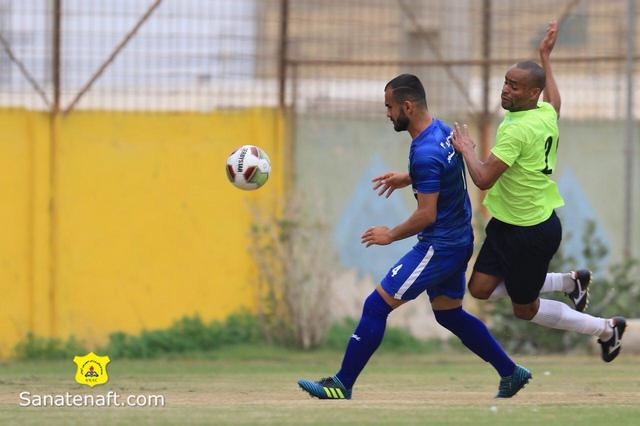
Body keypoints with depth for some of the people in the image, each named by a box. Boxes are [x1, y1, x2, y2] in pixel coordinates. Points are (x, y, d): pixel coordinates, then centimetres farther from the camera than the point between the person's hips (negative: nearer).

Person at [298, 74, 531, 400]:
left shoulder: (425, 153, -25)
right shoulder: (443, 130, 4)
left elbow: (427, 215, -24)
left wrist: (391, 235, -10)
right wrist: (407, 179, 19)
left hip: (439, 247, -10)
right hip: (458, 241, 10)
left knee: (376, 306, -5)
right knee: (449, 314, 24)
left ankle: (342, 385, 1)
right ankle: (511, 373, 27)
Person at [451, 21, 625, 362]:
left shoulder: (517, 129, -28)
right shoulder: (546, 114, -1)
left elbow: (483, 179, -31)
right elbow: (554, 101, 27)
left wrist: (466, 149, -14)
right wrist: (545, 57, 35)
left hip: (530, 233, -9)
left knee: (525, 309, 8)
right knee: (480, 288, 13)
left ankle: (607, 329, 23)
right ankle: (570, 283, 25)